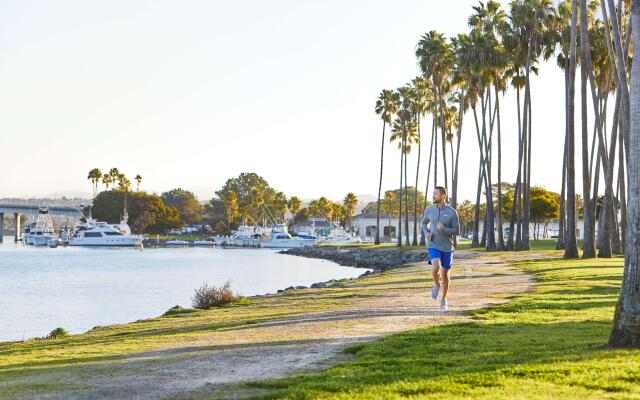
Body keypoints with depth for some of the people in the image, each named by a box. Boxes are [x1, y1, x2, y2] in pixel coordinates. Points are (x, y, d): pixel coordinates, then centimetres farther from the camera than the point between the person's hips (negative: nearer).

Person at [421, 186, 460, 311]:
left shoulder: (452, 212, -8)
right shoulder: (429, 210, -1)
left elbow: (457, 231, -5)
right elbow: (424, 223, 17)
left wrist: (444, 229, -23)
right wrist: (426, 233, -3)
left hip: (447, 247, 0)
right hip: (433, 246, 0)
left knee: (445, 274, 6)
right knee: (435, 267, -25)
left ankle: (443, 298, 27)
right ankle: (436, 284, 6)